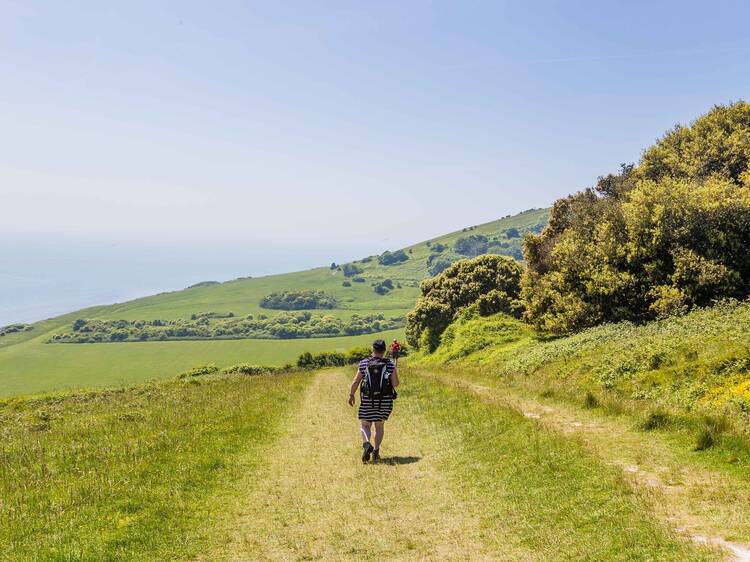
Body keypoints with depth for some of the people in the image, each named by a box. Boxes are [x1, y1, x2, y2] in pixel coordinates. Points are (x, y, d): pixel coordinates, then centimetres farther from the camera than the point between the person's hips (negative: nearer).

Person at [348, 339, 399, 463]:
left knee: (365, 425, 8)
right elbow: (395, 384, -7)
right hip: (385, 400, 1)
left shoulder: (364, 364, -3)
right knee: (380, 425, 17)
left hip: (367, 400, -1)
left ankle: (367, 444, -19)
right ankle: (376, 450, 9)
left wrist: (351, 395, 11)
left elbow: (355, 382, -2)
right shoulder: (390, 364, -4)